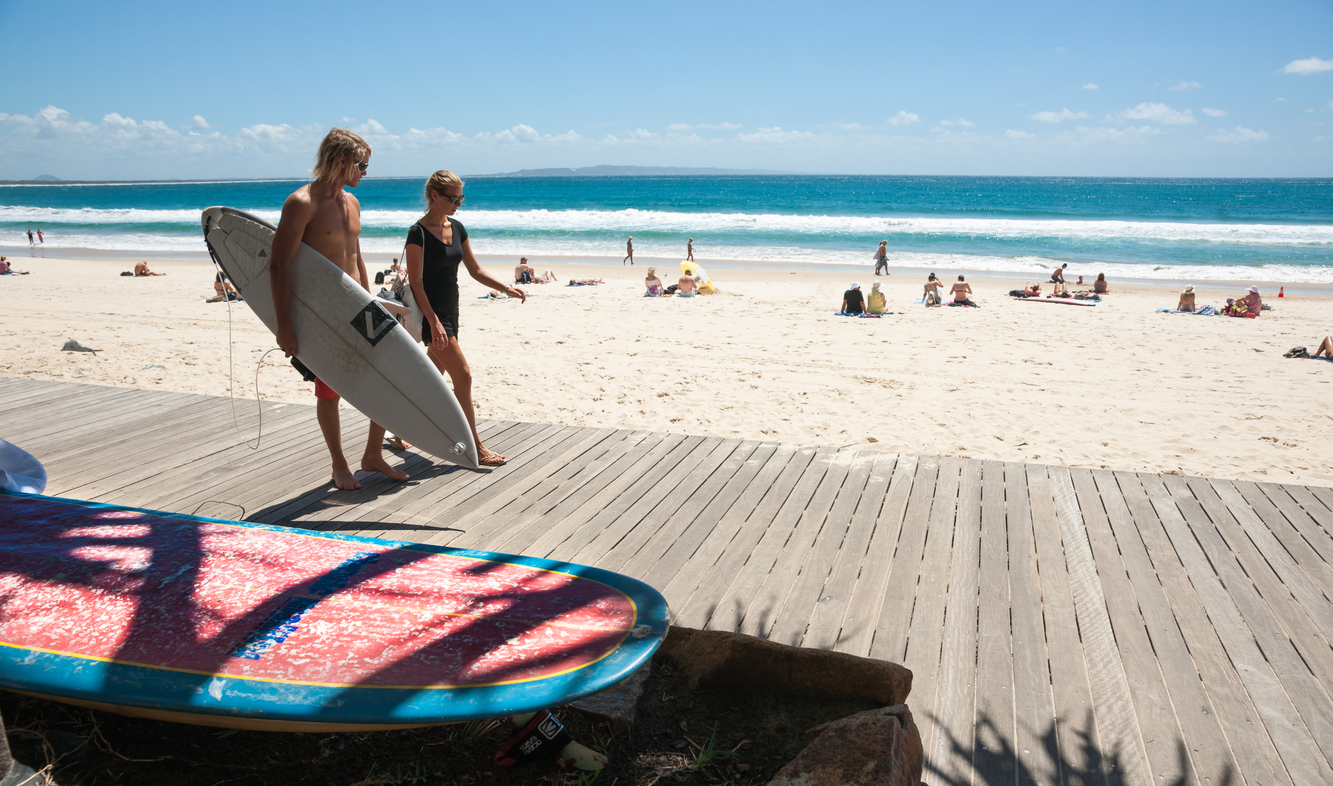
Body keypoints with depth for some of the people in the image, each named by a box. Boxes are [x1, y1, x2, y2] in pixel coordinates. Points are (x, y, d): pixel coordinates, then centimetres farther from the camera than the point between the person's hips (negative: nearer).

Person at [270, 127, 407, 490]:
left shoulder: (351, 202, 12)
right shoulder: (302, 203, -13)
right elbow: (279, 265, -18)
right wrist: (284, 326, -22)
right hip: (322, 314, -7)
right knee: (329, 392, 5)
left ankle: (373, 456, 20)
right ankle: (339, 465, 21)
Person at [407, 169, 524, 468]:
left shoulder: (457, 229, 9)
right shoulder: (419, 233, -13)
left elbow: (475, 270, 14)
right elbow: (416, 282, -16)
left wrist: (506, 288, 1)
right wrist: (434, 322, -22)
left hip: (450, 312, 8)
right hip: (431, 314, -8)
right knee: (463, 376, -11)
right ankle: (475, 448, -5)